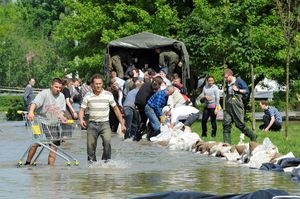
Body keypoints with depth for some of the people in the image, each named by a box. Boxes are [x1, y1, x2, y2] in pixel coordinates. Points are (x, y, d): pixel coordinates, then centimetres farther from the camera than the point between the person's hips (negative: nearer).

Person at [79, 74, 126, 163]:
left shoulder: (108, 95, -1)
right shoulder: (88, 96, 0)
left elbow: (116, 109, 7)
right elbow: (82, 109, 3)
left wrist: (122, 124, 7)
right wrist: (81, 119, -19)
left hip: (104, 123, -1)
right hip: (92, 124, 1)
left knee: (107, 141, -25)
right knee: (90, 145, 1)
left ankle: (106, 161, -14)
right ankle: (91, 161, 21)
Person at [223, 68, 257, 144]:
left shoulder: (238, 81, 0)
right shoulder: (228, 84, 19)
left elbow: (246, 90, -1)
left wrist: (237, 90, -9)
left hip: (237, 106, -6)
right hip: (228, 107, 6)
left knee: (240, 124, -6)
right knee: (226, 124, -4)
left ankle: (253, 136, 12)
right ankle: (227, 143, -4)